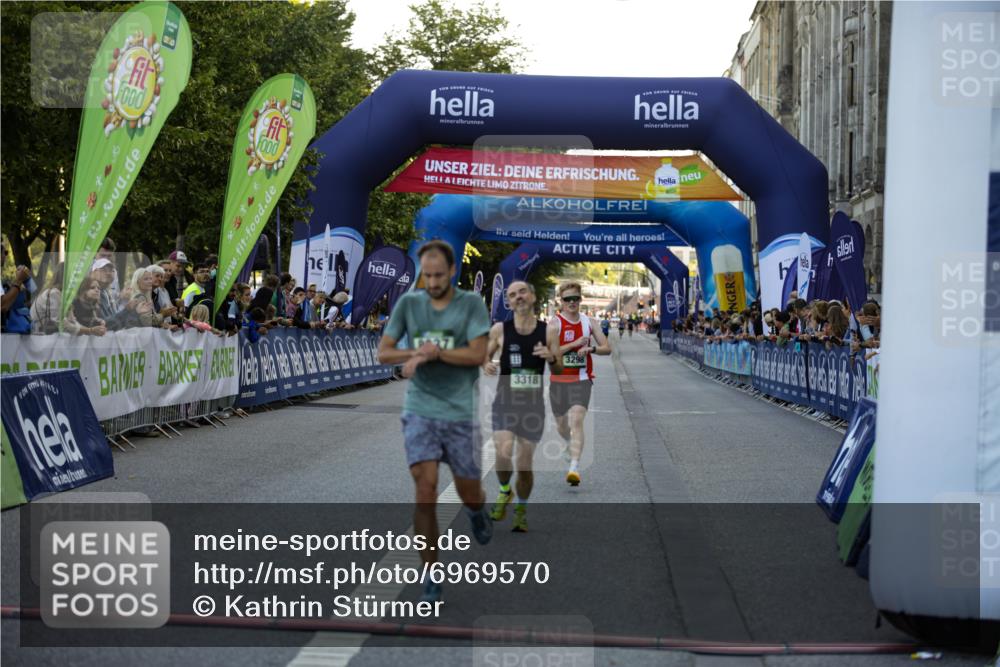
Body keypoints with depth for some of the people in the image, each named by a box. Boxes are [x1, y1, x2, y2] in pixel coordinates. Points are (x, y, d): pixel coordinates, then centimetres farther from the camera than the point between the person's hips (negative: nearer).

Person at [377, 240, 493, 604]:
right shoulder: (408, 303, 2)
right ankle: (431, 579, -1)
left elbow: (478, 355, -13)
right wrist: (419, 352, -14)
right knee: (425, 494, -10)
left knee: (469, 494, 10)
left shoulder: (471, 304, -4)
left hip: (460, 414, 0)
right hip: (419, 412, 1)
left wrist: (431, 352, -20)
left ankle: (477, 511, 50)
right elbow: (383, 353, 3)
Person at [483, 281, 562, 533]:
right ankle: (504, 491, 11)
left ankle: (521, 509, 31)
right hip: (505, 401, -1)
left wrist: (551, 357, -17)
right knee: (504, 455, -21)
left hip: (533, 404, 1)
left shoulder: (549, 330, -1)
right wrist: (486, 364, -11)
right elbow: (484, 354, 12)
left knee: (525, 464, 6)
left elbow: (559, 370, 5)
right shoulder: (500, 329, -2)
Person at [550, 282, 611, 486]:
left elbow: (607, 348, 9)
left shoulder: (588, 322, 6)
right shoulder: (556, 323, -5)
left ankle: (574, 467, -23)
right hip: (559, 380, 0)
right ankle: (572, 445, 48)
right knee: (562, 425, 13)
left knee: (576, 421, -18)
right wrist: (575, 344, -18)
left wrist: (591, 348, -11)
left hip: (581, 380, 0)